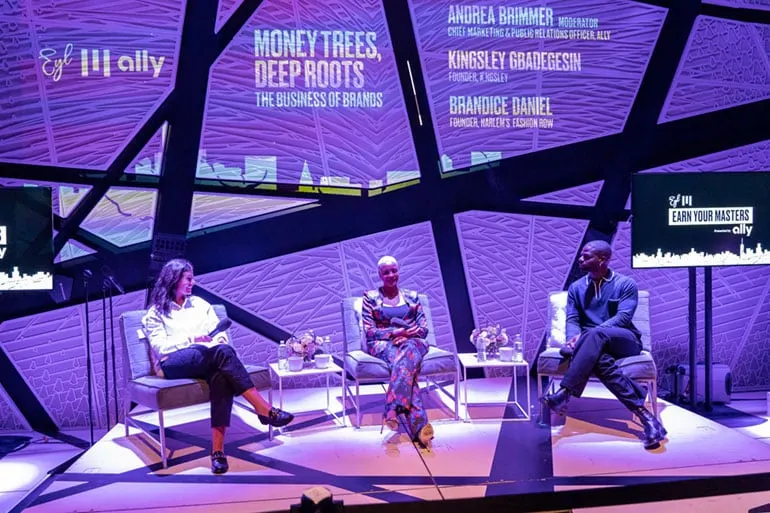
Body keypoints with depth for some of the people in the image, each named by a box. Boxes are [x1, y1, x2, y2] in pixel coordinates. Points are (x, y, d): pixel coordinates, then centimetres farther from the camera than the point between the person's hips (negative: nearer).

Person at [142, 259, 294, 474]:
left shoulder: (200, 304, 26)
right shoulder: (156, 312, 15)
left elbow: (220, 333, 17)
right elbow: (159, 346, 0)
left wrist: (218, 341, -7)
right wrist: (193, 339, -11)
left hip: (208, 359, 3)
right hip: (173, 364, -3)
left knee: (222, 376, -37)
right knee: (223, 352, -35)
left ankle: (217, 450, -44)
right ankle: (264, 409, -43)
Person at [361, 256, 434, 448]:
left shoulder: (411, 296, 17)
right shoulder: (370, 297, 9)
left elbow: (424, 328, 11)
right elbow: (369, 332, 1)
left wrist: (407, 333, -9)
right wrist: (394, 333, -13)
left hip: (412, 342, 2)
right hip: (383, 344, -2)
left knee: (409, 351, -39)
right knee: (407, 363, -38)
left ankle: (392, 410, -53)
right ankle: (418, 424, -53)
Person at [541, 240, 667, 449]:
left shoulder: (626, 284, 4)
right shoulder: (576, 287, 17)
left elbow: (623, 317, -10)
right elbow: (572, 319, 7)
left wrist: (586, 336, -23)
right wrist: (575, 337, -19)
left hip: (624, 341, -3)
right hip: (596, 344, 3)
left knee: (596, 335, -39)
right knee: (597, 358, -37)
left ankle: (565, 393, -44)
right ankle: (643, 414, -40)